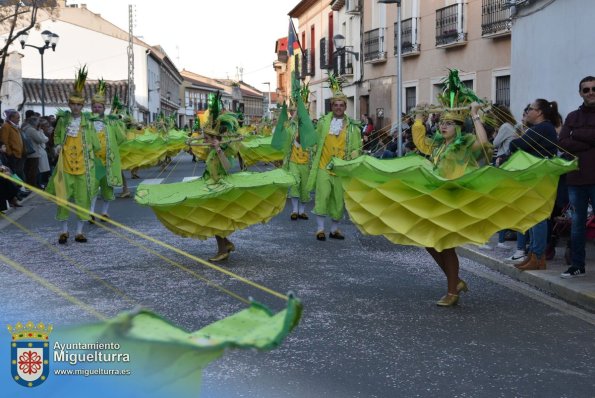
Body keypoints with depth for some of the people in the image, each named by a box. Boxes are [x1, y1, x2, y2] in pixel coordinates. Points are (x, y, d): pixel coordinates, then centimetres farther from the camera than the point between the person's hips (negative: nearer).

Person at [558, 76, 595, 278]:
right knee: (577, 222, 9)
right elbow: (563, 143, -2)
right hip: (576, 177, 3)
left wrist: (577, 134, -10)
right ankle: (577, 265, 18)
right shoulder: (572, 116, 11)